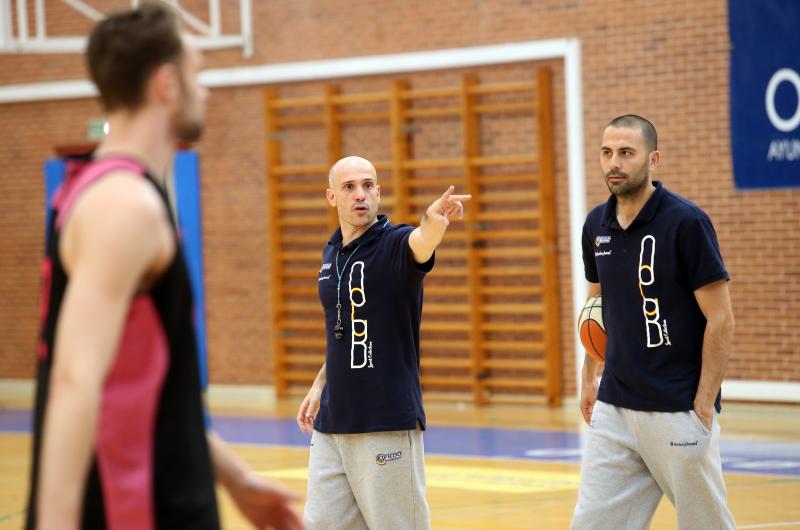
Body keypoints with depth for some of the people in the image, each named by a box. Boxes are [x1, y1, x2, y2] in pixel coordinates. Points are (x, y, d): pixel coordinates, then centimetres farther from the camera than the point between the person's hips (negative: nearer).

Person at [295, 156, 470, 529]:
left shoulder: (396, 244, -8)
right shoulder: (331, 254, 11)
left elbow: (421, 242, -34)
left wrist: (433, 222, -55)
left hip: (386, 423, -7)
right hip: (330, 423, 7)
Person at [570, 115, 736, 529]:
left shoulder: (686, 222, -12)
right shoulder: (596, 225, 6)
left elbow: (721, 320, -12)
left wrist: (703, 408, -14)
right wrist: (589, 376, 17)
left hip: (677, 413, -6)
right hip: (613, 409, 6)